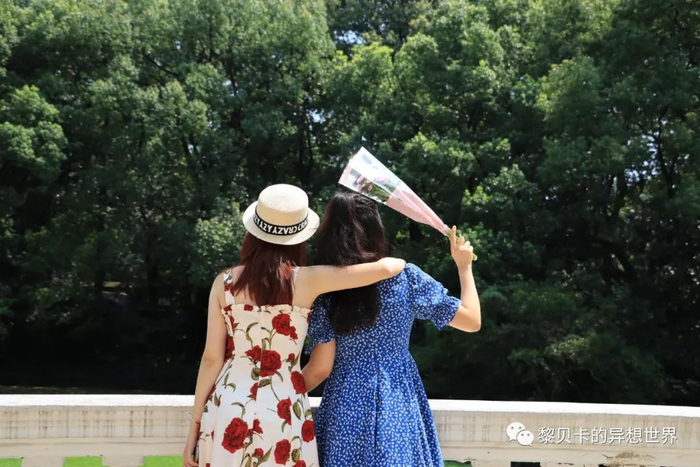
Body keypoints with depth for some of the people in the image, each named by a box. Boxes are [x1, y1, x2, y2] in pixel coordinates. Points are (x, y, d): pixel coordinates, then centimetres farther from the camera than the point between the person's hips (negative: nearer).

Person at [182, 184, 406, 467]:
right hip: (283, 413, -2)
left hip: (228, 410, 2)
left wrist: (195, 425, 6)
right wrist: (399, 262, 16)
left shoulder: (225, 282, -2)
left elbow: (212, 359, -2)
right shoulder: (307, 280, -8)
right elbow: (384, 269, -9)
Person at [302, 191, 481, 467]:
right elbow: (472, 320, -4)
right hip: (398, 407, 0)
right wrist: (464, 266, 9)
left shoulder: (325, 292, -9)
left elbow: (320, 369, -8)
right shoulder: (406, 278, -9)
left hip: (346, 408, 0)